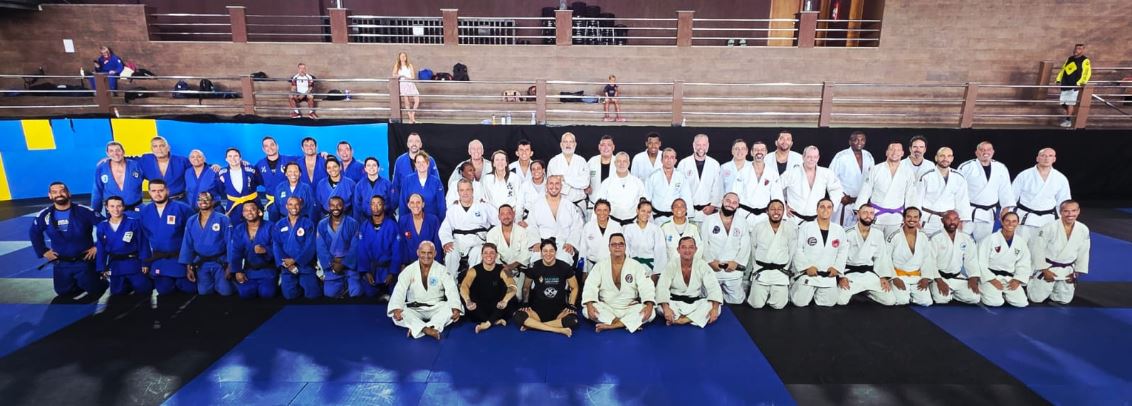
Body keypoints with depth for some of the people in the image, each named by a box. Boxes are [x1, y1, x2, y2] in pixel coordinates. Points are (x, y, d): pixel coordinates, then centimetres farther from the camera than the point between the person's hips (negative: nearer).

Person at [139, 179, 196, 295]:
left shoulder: (183, 208, -11)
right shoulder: (144, 212, 3)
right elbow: (144, 238, 11)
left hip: (182, 259, -3)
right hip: (159, 261, 3)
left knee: (189, 289, 0)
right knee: (164, 290, 6)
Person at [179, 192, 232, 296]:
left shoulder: (223, 219, -10)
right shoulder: (191, 221, 3)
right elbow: (187, 245, 6)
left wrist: (230, 266, -12)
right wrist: (188, 266, 2)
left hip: (220, 262, -3)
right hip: (201, 263, 3)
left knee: (225, 291, -11)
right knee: (204, 291, -1)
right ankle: (212, 282, 31)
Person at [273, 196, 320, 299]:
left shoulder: (308, 223, 1)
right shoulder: (279, 224, 8)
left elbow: (310, 246, -7)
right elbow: (276, 245, 0)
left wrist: (294, 260, -15)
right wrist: (285, 263, -14)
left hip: (305, 264, -1)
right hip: (287, 266, 1)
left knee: (312, 294, -11)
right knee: (289, 295, -11)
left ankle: (303, 282, 22)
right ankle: (297, 284, 22)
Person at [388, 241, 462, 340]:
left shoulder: (442, 270, -1)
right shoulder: (409, 270, 0)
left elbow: (451, 290, -14)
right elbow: (399, 291, -13)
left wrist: (456, 308, -34)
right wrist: (396, 308, -35)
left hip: (436, 309, 0)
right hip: (414, 309, 0)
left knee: (451, 309, -29)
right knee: (397, 315, -28)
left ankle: (417, 328, -39)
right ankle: (426, 329, -43)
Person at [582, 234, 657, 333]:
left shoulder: (636, 266, -1)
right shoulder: (600, 266, 0)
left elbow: (646, 287, -11)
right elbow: (590, 286, -10)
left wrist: (649, 305, -31)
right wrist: (589, 305, -30)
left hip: (630, 309, 0)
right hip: (606, 309, 0)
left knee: (651, 313, -26)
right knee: (587, 310, -28)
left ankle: (611, 325, -28)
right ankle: (631, 323, -24)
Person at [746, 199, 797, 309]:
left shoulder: (791, 228, -4)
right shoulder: (758, 227, -1)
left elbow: (792, 252, 4)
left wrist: (785, 270, 6)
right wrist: (756, 268, 8)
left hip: (780, 272, 0)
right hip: (761, 271, 0)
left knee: (778, 305, -8)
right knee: (756, 304, -7)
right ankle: (760, 292, 26)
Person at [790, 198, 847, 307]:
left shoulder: (839, 230, 6)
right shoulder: (805, 227, -6)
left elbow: (843, 251, 10)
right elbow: (797, 249, -8)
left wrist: (837, 267, -4)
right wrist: (807, 267, -15)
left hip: (828, 275, 4)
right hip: (807, 273, -4)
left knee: (829, 302, 5)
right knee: (800, 302, -9)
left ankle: (816, 292, 35)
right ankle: (794, 287, 24)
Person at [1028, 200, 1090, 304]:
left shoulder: (1084, 230, -8)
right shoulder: (1050, 227, -22)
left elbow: (1083, 253, 4)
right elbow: (1038, 249, -15)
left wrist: (1077, 273, 5)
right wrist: (1044, 270, -13)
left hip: (1067, 270, 4)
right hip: (1047, 267, -4)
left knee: (1064, 300, 12)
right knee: (1037, 298, -1)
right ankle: (1032, 281, 29)